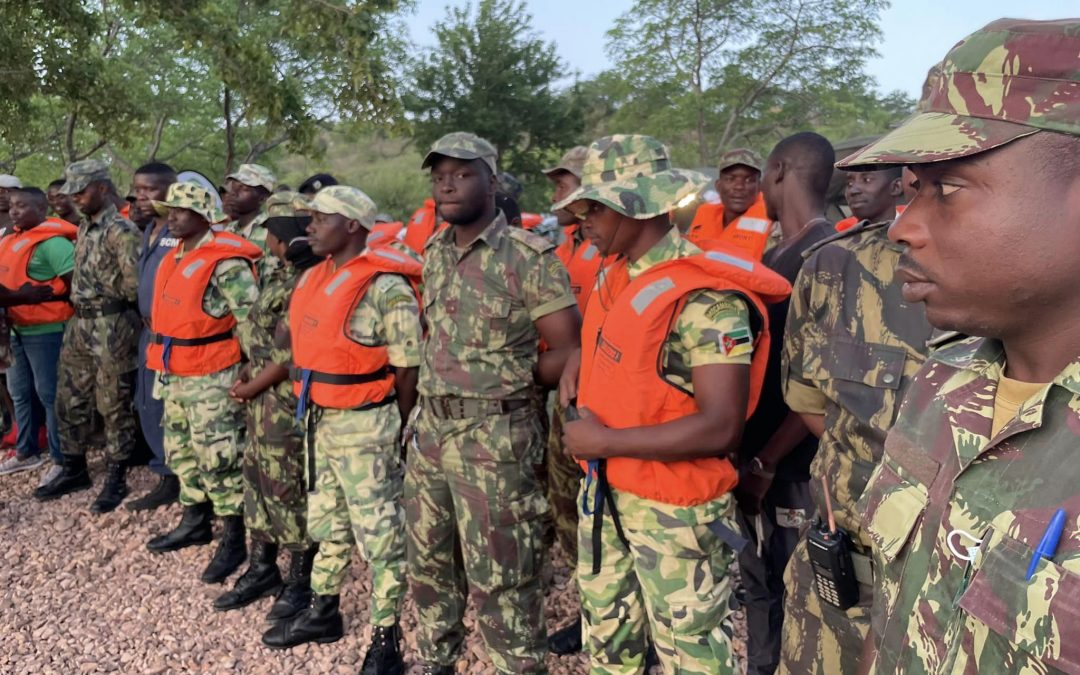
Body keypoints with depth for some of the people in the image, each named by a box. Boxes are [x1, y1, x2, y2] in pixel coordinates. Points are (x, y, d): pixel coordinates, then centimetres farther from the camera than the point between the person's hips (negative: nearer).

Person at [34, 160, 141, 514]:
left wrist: (105, 298, -7)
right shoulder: (84, 228, 13)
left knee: (114, 406, 1)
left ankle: (116, 480, 12)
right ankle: (74, 469, 31)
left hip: (112, 327, -9)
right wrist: (82, 299, 9)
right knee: (69, 401, 15)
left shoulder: (122, 231, -15)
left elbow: (135, 285, -21)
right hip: (79, 325, 9)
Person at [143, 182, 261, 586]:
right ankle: (195, 522, 34)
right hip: (175, 374, 9)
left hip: (211, 377, -9)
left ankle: (234, 540, 8)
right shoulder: (174, 258, 12)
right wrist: (164, 367, 21)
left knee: (218, 458, -3)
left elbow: (252, 319, -19)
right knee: (181, 451, 18)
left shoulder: (226, 263, -17)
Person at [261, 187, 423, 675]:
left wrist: (394, 435, -8)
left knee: (379, 535, 3)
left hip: (364, 425, -8)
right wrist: (310, 408, 14)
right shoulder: (314, 279, 8)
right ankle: (323, 611, 40)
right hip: (320, 419, 9)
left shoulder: (385, 287, -18)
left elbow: (407, 370, -15)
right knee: (326, 523, 22)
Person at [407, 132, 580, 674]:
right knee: (428, 563, 21)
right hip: (429, 428, 7)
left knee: (499, 579, 4)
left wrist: (506, 379, -6)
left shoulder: (530, 257, -13)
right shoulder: (433, 254, 8)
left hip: (495, 435, -7)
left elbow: (568, 352, -12)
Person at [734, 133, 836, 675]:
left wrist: (766, 460, -18)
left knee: (794, 597, 7)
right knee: (758, 589, 20)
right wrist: (748, 454, 11)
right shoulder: (773, 257, 11)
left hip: (793, 468, -8)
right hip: (753, 458, 8)